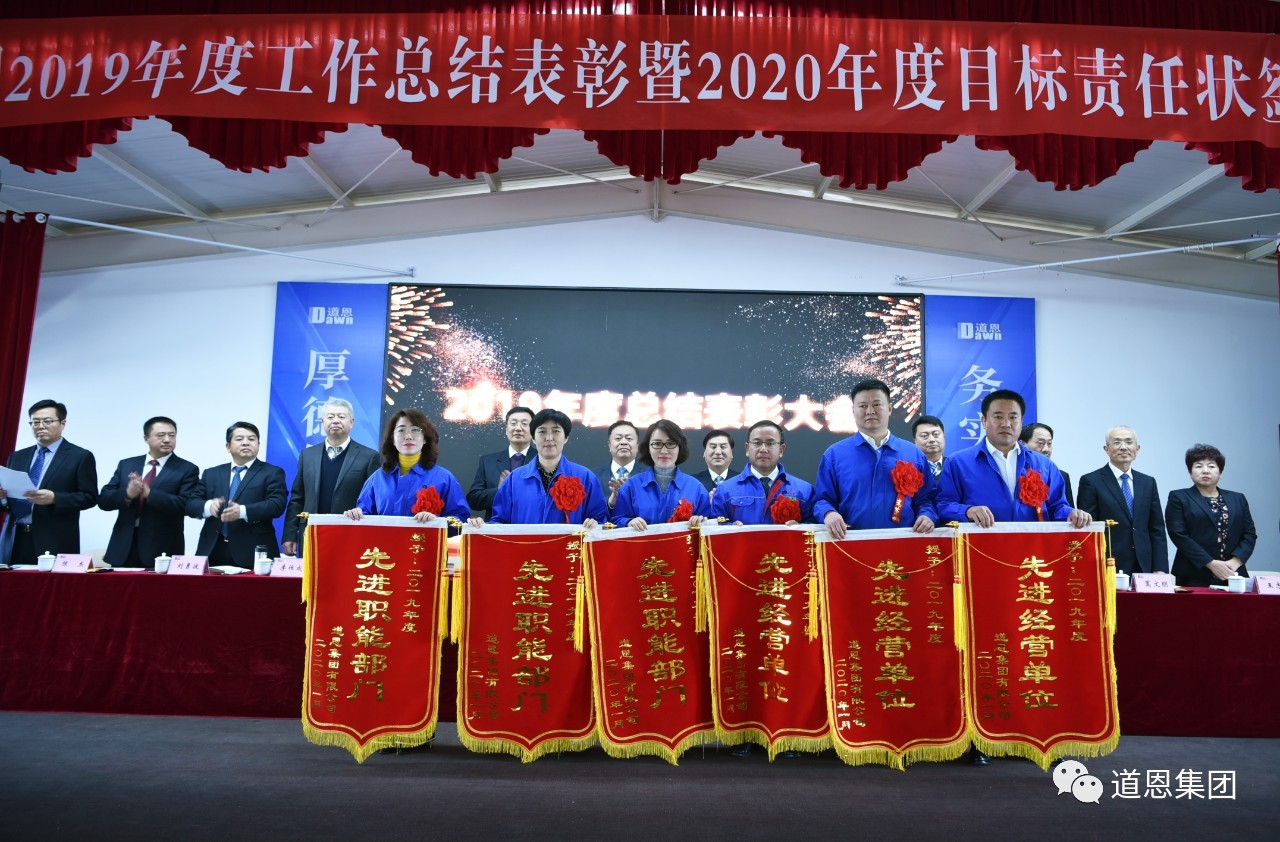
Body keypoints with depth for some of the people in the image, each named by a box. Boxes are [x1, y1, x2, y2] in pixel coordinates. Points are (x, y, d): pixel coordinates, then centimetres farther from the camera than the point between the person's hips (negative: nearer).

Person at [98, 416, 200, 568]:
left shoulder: (187, 469, -1)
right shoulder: (126, 465, 12)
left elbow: (189, 506, -13)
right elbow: (103, 500, 7)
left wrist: (149, 493, -22)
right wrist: (127, 494, -14)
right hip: (124, 548, 3)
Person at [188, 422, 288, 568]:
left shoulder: (272, 473, 5)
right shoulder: (211, 474, 18)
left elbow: (277, 504, -8)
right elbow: (191, 504, 11)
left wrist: (243, 511, -23)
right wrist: (208, 506, -11)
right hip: (213, 551, 3)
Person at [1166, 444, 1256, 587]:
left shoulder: (1237, 499, 15)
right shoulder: (1178, 498, 2)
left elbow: (1250, 534, 9)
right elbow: (1179, 535, -8)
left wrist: (1235, 561, -7)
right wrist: (1211, 563, -14)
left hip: (1232, 576, 3)